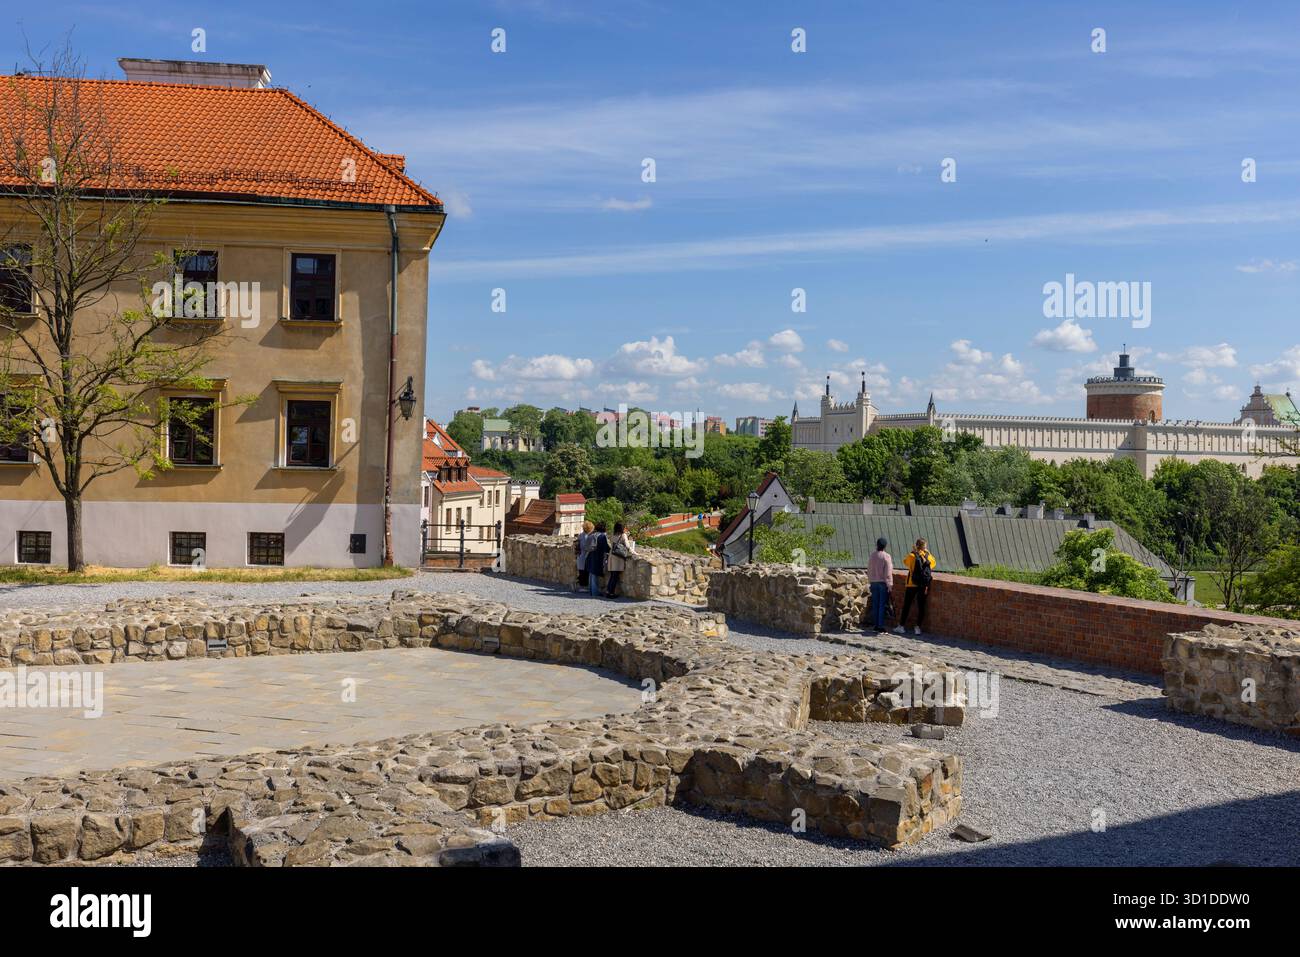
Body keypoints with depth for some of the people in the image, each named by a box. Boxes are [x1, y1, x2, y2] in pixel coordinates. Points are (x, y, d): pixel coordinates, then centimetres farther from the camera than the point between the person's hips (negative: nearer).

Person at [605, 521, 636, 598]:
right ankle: (611, 593, -1)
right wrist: (634, 552, 4)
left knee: (612, 576, 11)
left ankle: (608, 591, 10)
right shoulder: (623, 535, -5)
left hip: (612, 557, 5)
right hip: (619, 557, -5)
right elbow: (627, 546, -8)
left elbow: (611, 546, 13)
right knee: (616, 576, -1)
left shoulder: (613, 536, 11)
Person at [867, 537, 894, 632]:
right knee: (882, 605, -2)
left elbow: (869, 570, 11)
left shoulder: (872, 556, 5)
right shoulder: (887, 556, -11)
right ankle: (880, 625, -5)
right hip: (883, 583, -5)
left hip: (874, 582, 5)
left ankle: (875, 624, 12)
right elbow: (888, 573, -12)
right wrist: (890, 585, -8)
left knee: (875, 604, 9)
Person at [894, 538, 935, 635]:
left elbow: (905, 561, 12)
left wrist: (913, 551, 17)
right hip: (924, 585, 2)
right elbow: (933, 562, 20)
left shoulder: (912, 555, -9)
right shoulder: (928, 556, -1)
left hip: (912, 584, -2)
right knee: (921, 606, 6)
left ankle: (901, 626, 10)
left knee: (906, 605, 7)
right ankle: (918, 628, 5)